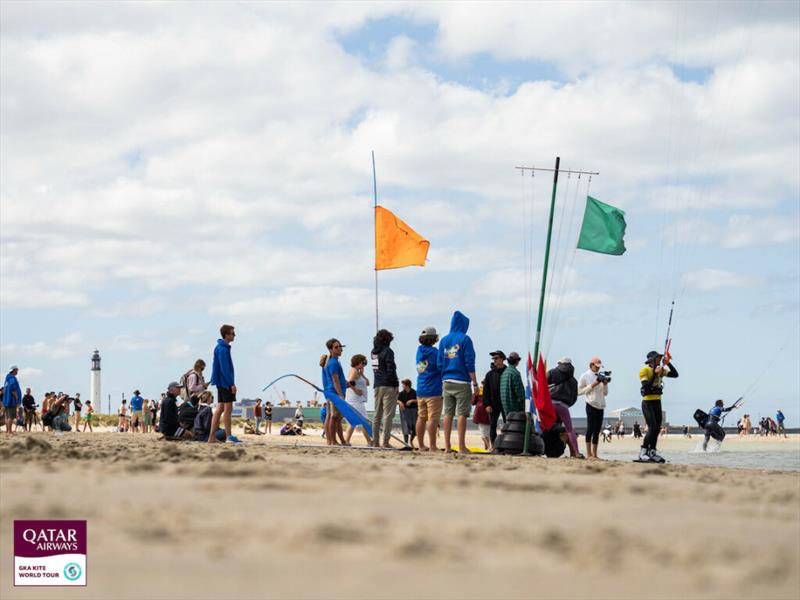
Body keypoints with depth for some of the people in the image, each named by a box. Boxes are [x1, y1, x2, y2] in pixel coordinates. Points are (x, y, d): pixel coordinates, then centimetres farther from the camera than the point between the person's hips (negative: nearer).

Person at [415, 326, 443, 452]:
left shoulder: (419, 351, 10)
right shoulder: (434, 352, -11)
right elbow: (441, 367, -14)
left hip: (420, 390, 7)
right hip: (433, 390, -7)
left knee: (421, 418, 11)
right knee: (433, 418, -7)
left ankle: (421, 445, 16)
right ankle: (432, 446, -10)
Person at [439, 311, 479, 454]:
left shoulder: (444, 340, 11)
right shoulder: (465, 339, -5)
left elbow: (440, 363, 12)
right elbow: (469, 363, -9)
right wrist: (475, 384, -6)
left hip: (446, 382, 5)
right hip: (462, 383, -5)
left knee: (448, 413, 6)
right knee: (462, 414, -4)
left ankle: (447, 446, 6)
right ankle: (461, 446, -6)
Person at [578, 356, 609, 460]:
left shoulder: (601, 377, 18)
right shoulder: (585, 376, 2)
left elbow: (605, 393, 20)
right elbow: (579, 391, -5)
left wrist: (605, 384, 2)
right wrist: (592, 385, -11)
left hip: (600, 406, 6)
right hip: (591, 405, -6)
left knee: (597, 430, 5)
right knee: (590, 428, -10)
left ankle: (594, 454, 7)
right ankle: (589, 454, -12)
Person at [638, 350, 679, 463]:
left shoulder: (661, 370, 11)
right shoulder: (645, 370, -10)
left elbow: (675, 374, 5)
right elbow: (646, 387, -21)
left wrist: (668, 363, -5)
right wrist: (655, 373, -23)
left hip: (657, 402, 8)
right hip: (648, 402, -8)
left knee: (657, 428, 6)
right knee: (652, 428, -15)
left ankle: (652, 453, 12)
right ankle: (642, 453, -11)